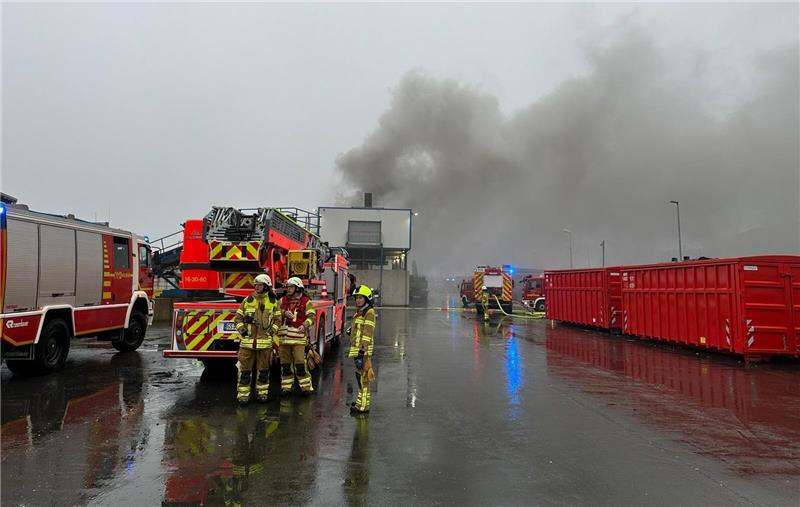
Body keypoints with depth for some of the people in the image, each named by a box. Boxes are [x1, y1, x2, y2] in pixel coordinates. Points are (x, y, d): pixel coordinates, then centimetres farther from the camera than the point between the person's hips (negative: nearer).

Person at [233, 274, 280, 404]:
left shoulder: (273, 302, 5)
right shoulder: (247, 300, 6)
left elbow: (277, 319, 7)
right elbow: (238, 317, 9)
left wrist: (272, 331, -5)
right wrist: (241, 329, -5)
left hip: (265, 341, 0)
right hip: (247, 340, 0)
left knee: (263, 369, 8)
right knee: (245, 368, 1)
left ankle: (262, 392, 20)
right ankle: (243, 394, 8)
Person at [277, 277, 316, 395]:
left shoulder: (306, 301, 1)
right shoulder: (282, 300, 15)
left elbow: (312, 316, -4)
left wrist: (304, 325, -21)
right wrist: (284, 312, -10)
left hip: (298, 336, -4)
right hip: (284, 336, 5)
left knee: (300, 363, -7)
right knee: (285, 363, 9)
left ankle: (306, 386, 2)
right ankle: (286, 387, 20)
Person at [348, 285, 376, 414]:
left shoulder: (369, 312, -12)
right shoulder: (358, 313, 17)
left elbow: (367, 334, -19)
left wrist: (362, 352, -23)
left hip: (364, 351, -10)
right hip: (357, 350, 10)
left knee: (363, 377, -7)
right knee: (359, 376, 18)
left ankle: (363, 406, -4)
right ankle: (361, 400, 30)